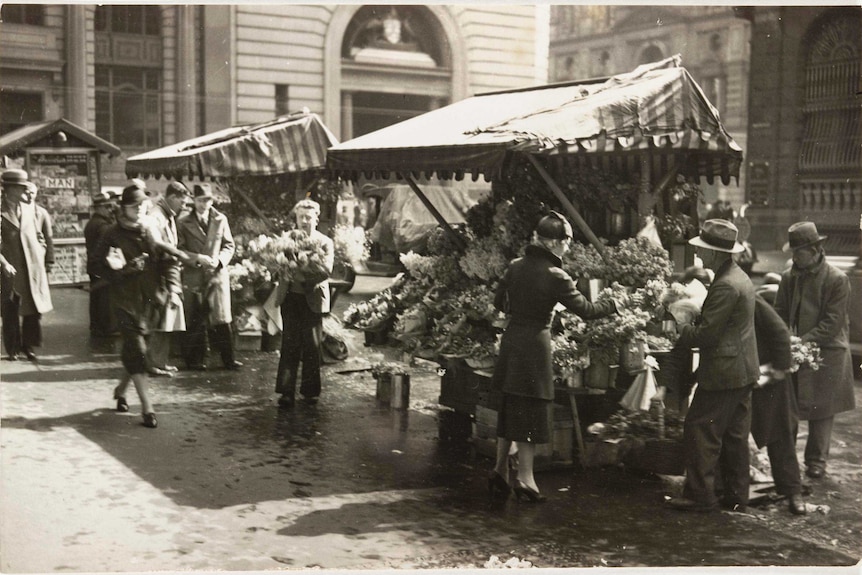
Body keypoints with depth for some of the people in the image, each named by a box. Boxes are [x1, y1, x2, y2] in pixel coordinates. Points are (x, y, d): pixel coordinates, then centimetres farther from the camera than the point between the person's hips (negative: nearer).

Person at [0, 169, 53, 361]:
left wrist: (47, 264, 6)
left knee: (33, 309, 5)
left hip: (34, 267, 2)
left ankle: (29, 345, 19)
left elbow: (47, 240, 11)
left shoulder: (38, 212, 6)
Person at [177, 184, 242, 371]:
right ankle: (195, 359, 13)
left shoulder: (220, 220, 9)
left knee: (222, 319, -3)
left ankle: (228, 359, 2)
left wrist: (219, 260, -8)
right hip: (193, 276, -1)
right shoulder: (184, 223, 5)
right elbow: (180, 249, 2)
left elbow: (229, 245, 10)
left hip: (217, 273, 1)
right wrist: (197, 258, -13)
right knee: (195, 321, 4)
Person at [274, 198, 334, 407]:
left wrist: (302, 272, -26)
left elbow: (326, 270, -14)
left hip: (312, 300, -1)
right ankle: (287, 392, 2)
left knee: (312, 346, 6)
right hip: (290, 298, 2)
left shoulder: (325, 243, 0)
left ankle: (310, 391, 18)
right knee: (289, 345, 0)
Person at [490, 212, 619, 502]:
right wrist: (613, 305, 6)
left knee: (510, 408, 16)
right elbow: (585, 310, -10)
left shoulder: (516, 266, 3)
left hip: (511, 340, 6)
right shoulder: (555, 276, -14)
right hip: (536, 343, -6)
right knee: (532, 410, 2)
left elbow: (499, 301, 14)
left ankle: (500, 470, 20)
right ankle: (525, 477, 6)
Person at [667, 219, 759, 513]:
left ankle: (699, 495, 2)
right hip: (742, 371, 10)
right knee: (736, 435, 14)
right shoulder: (739, 277, 12)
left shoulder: (725, 285, -21)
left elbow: (706, 333, -21)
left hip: (723, 373, -10)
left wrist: (677, 329, -8)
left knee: (699, 431, -3)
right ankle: (736, 495, 21)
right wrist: (687, 320, 9)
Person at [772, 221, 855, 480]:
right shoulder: (789, 276, 2)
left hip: (827, 354, -4)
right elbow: (780, 313, 7)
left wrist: (803, 341, -21)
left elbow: (832, 323, -14)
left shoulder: (837, 279, -11)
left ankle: (816, 461, 17)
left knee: (821, 410, 6)